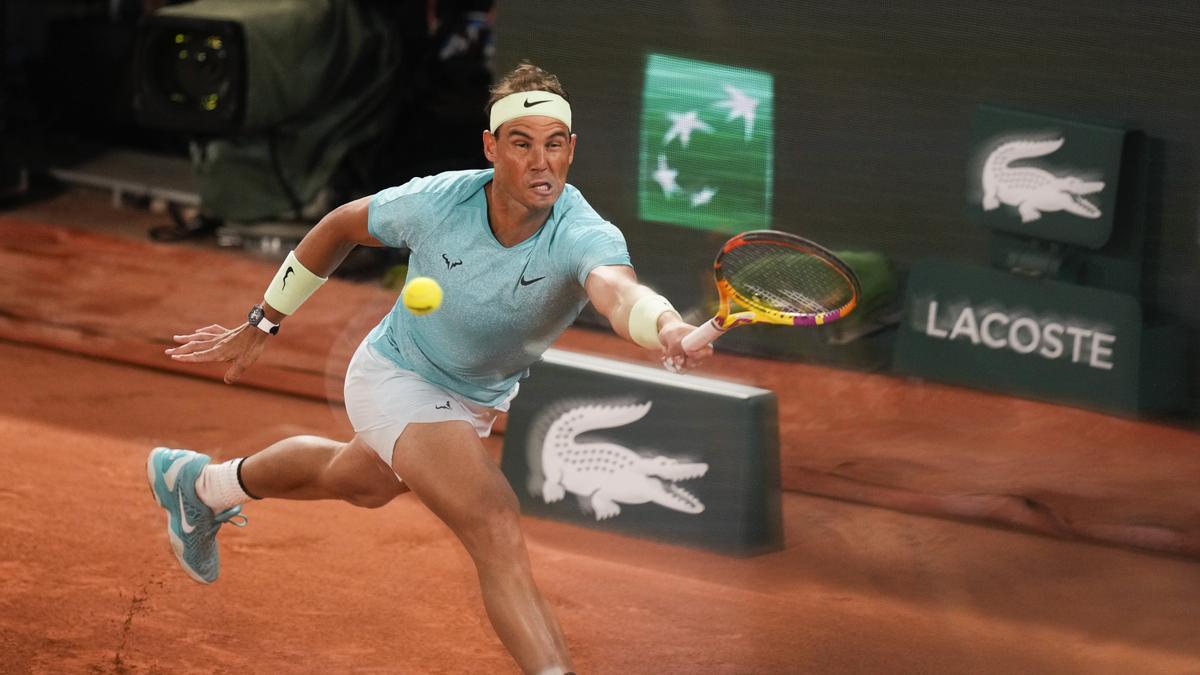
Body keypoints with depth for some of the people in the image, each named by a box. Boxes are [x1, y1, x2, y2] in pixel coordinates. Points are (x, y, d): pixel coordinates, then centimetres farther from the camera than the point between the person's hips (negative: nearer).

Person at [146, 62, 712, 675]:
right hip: (398, 377, -4)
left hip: (478, 398, 4)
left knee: (357, 483, 34)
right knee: (498, 533, -27)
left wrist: (668, 330, -83)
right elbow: (342, 224, -7)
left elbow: (618, 291, -59)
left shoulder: (585, 236, -34)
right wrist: (262, 325, -1)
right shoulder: (437, 201, -29)